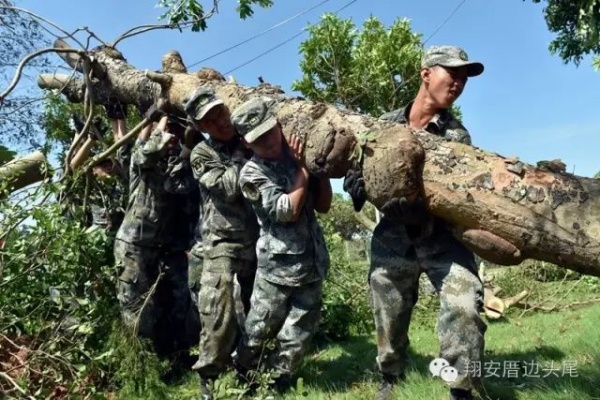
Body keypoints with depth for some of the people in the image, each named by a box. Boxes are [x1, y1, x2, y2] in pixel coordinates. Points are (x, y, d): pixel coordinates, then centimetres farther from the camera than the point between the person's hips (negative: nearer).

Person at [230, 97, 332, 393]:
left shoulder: (296, 157, 7)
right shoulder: (252, 172, -7)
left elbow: (322, 205, 11)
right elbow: (288, 211, -15)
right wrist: (304, 169, -9)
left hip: (313, 264, 5)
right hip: (278, 268, -4)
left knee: (297, 337, 13)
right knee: (258, 332, 10)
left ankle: (279, 384, 31)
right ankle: (241, 380, 34)